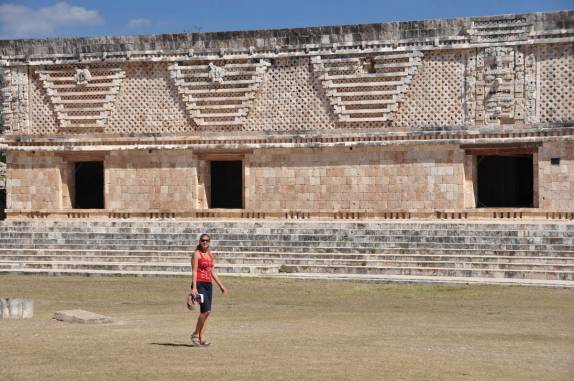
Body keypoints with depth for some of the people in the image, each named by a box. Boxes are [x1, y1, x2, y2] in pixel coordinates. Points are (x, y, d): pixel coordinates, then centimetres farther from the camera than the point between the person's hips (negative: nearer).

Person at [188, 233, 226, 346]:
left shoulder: (210, 254, 15)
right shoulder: (196, 254, -5)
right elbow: (194, 271, -11)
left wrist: (221, 285, 20)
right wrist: (194, 287, -20)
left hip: (208, 285, 7)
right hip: (199, 284, -7)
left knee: (206, 312, 5)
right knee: (206, 310, -17)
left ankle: (202, 338, 8)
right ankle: (195, 334, -3)